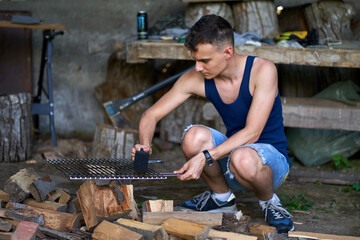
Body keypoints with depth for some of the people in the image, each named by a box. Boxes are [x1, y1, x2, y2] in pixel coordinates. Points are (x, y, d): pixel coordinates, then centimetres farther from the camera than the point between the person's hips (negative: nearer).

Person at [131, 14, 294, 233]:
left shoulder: (263, 70, -20)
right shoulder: (196, 80, -8)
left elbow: (252, 133, -27)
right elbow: (152, 115, -3)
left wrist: (205, 157, -37)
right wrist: (145, 143, -25)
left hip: (272, 160, -4)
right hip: (231, 153, 5)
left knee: (242, 159, -40)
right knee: (194, 136, -27)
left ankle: (269, 202, -5)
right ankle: (222, 197, 1)